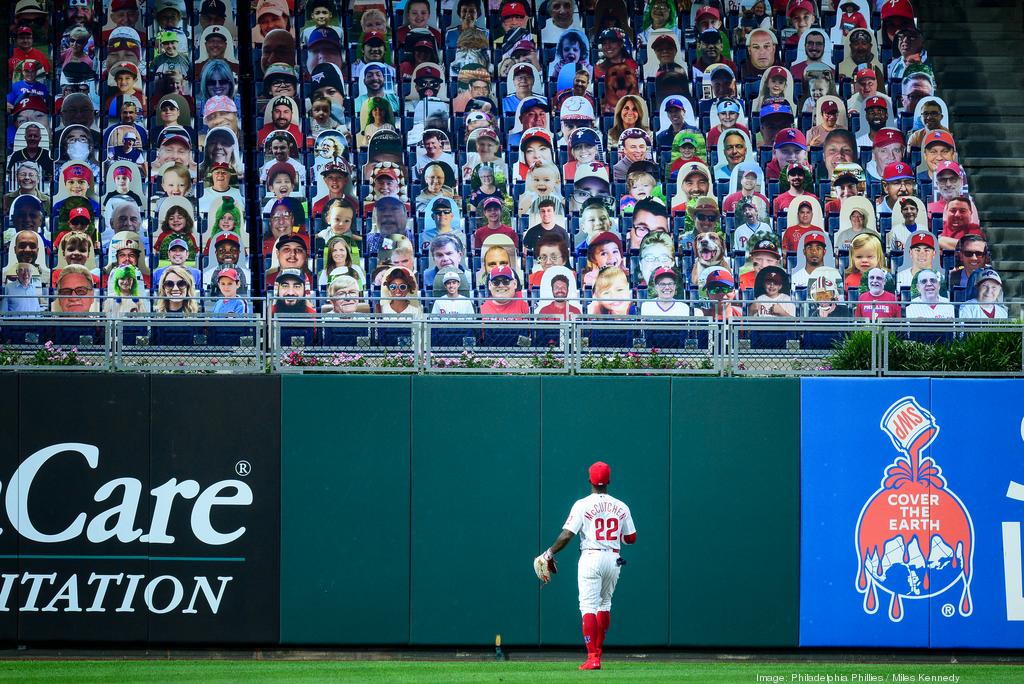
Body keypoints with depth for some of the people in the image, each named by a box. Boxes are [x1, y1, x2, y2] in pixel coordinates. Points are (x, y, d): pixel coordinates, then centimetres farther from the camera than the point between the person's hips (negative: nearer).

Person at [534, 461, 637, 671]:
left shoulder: (582, 505, -6)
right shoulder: (621, 507, 5)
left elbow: (566, 535, -11)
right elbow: (631, 538, 10)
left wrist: (549, 554, 1)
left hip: (591, 558, -4)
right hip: (613, 560, 4)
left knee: (589, 606, -6)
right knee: (604, 604, 20)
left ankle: (593, 658, -16)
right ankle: (598, 652, 24)